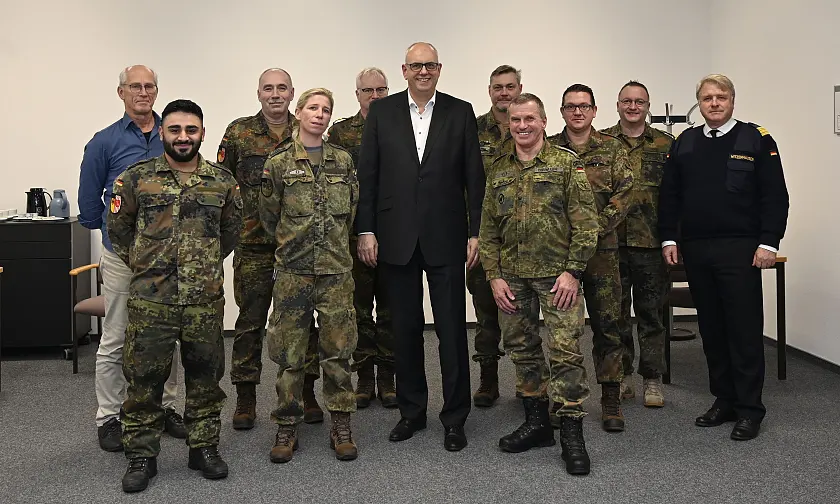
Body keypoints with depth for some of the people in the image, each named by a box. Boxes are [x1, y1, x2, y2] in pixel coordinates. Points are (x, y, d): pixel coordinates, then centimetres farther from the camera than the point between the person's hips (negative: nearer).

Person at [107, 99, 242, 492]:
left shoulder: (223, 181, 3)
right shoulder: (136, 178, -1)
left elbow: (231, 231, 17)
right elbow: (118, 229, 9)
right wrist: (143, 265, 10)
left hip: (206, 300, 2)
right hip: (150, 300, -1)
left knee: (205, 376, 11)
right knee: (144, 379, 5)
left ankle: (205, 447, 26)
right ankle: (141, 456, 20)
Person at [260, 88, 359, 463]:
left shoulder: (343, 161, 8)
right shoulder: (279, 162, 1)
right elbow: (269, 217, 7)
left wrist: (335, 244, 13)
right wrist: (293, 243, 11)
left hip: (336, 268, 2)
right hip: (292, 270, -1)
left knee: (338, 349, 5)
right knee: (289, 352, 4)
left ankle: (341, 427, 16)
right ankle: (287, 427, 16)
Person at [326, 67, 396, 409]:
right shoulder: (340, 132, 5)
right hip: (354, 236, 0)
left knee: (390, 308, 8)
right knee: (359, 308, 7)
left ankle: (387, 378, 19)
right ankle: (364, 377, 19)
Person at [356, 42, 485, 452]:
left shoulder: (460, 112, 4)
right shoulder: (382, 112, 5)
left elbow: (474, 176, 3)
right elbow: (367, 175, 3)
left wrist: (476, 232, -2)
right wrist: (366, 230, -3)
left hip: (445, 237, -1)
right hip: (397, 237, 1)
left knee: (452, 329, 2)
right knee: (404, 328, 11)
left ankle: (454, 418, 15)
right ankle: (411, 411, 25)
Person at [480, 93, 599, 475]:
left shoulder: (567, 163, -2)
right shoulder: (498, 170, 10)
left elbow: (585, 222, -6)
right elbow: (488, 228, 11)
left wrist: (572, 271, -12)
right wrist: (494, 276, 3)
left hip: (557, 274, -4)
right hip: (512, 277, 5)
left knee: (565, 350, -7)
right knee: (522, 349, 11)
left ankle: (571, 433, 4)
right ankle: (536, 422, 25)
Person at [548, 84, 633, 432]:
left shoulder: (612, 149, 6)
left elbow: (624, 194, -1)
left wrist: (595, 227, -12)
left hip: (601, 248, 0)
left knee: (607, 324, 3)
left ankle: (611, 399, 14)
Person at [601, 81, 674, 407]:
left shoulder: (665, 144, 6)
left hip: (651, 244, 0)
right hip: (611, 242, 0)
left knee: (651, 313, 7)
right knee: (615, 313, 8)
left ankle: (652, 380, 17)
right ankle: (622, 377, 20)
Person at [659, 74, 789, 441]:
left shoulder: (756, 141, 1)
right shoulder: (684, 143, 12)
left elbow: (775, 196, -4)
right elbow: (669, 195, 12)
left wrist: (768, 242, -11)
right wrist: (669, 238, 4)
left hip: (739, 250, -4)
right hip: (696, 250, 4)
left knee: (745, 329, -1)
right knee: (711, 328, 10)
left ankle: (749, 409, 8)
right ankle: (723, 401, 21)